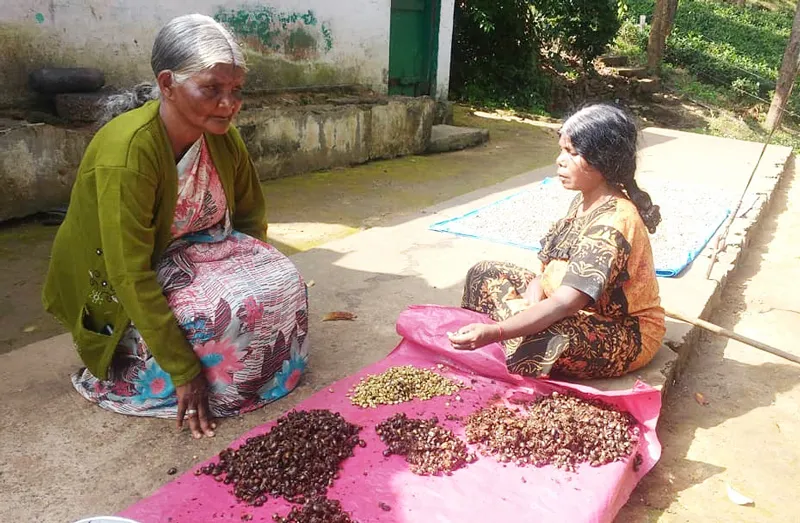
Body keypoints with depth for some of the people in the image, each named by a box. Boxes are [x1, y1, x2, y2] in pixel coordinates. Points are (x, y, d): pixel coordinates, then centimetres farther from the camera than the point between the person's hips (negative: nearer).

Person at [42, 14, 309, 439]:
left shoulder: (222, 137, -11)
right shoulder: (126, 151, -32)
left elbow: (251, 217, 3)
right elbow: (131, 277, -32)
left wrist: (260, 280, -4)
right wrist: (185, 371, -29)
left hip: (192, 252, 6)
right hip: (120, 288, -5)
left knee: (282, 283, -16)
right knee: (229, 310, -28)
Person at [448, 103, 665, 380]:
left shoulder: (612, 222, -30)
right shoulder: (584, 200, -1)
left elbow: (568, 302, -38)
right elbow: (557, 262, 3)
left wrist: (495, 331, -45)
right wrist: (537, 284, -20)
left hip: (625, 333, -9)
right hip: (584, 309, 9)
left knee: (538, 342, -40)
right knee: (485, 275, 4)